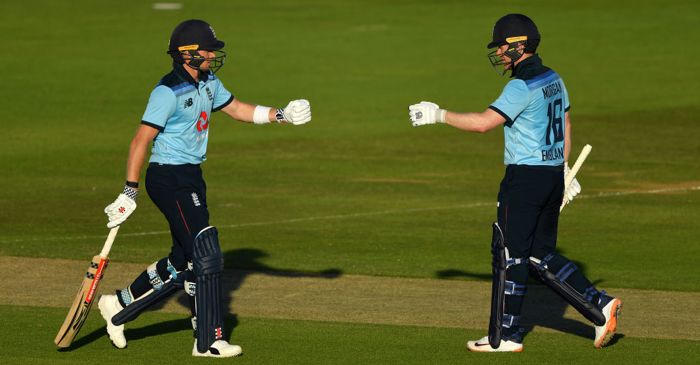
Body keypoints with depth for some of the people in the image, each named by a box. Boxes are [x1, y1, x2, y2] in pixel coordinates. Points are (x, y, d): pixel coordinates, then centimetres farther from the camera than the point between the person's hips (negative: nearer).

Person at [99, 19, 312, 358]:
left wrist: (281, 114, 6)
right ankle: (208, 341, -5)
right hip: (169, 179, -9)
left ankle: (119, 305, 27)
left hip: (191, 178, 9)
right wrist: (129, 193, -20)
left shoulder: (209, 83, 9)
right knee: (207, 257, -11)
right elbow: (140, 142, -18)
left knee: (183, 261, 13)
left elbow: (238, 109, 21)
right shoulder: (169, 92, -18)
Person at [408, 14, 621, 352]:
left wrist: (439, 115, -16)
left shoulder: (522, 86, -17)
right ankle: (599, 306, 6)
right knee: (540, 254, 14)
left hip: (525, 176, -9)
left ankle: (504, 336, 2)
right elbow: (566, 126, 20)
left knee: (509, 253, -1)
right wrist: (564, 170, 27)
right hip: (553, 173, 9)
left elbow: (483, 122, -24)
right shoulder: (553, 80, 12)